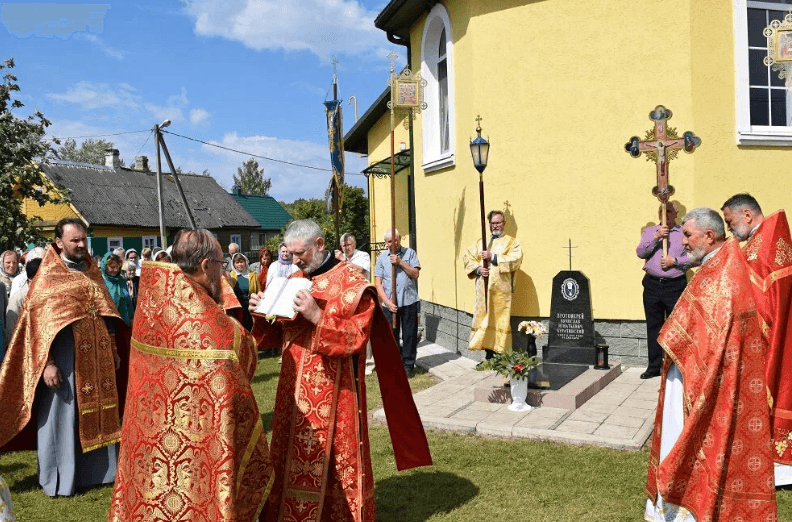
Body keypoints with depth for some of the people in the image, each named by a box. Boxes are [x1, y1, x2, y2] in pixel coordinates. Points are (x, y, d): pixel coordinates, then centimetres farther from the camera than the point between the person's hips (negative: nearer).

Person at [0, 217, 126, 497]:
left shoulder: (92, 273, 11)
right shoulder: (48, 276, -7)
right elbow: (40, 322, -11)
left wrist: (114, 349, 12)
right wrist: (47, 363, -19)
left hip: (96, 355, 6)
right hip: (65, 356, -6)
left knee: (96, 411, 14)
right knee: (63, 414, 4)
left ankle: (95, 469, 28)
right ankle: (60, 479, 17)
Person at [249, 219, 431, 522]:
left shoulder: (351, 283, -8)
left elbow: (357, 338, -15)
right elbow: (279, 336, 13)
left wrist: (317, 316, -26)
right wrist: (262, 315, -6)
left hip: (332, 392, -6)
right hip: (294, 389, 6)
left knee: (334, 462, 3)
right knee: (291, 462, 11)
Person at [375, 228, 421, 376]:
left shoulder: (409, 253, 5)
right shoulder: (382, 257, 7)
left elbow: (415, 274, -4)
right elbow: (378, 283, 3)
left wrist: (400, 262, -12)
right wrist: (387, 301, -8)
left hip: (409, 301, -1)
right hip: (389, 303, 1)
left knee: (409, 334, 5)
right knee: (391, 335, 7)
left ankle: (408, 365, 17)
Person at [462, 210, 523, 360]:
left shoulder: (512, 242, 8)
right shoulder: (481, 243, 20)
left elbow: (515, 259, -8)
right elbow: (467, 256, 11)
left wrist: (492, 256, -11)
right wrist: (477, 269, -6)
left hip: (501, 289, -3)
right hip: (483, 290, 4)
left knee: (500, 319, -6)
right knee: (484, 318, 1)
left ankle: (502, 355, -2)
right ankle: (488, 353, 10)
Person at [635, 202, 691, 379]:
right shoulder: (650, 231, 13)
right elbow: (640, 252, -2)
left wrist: (674, 261, -11)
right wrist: (656, 237, -12)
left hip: (676, 285, -2)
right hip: (652, 284, 2)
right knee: (653, 326, 7)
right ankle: (654, 366, 16)